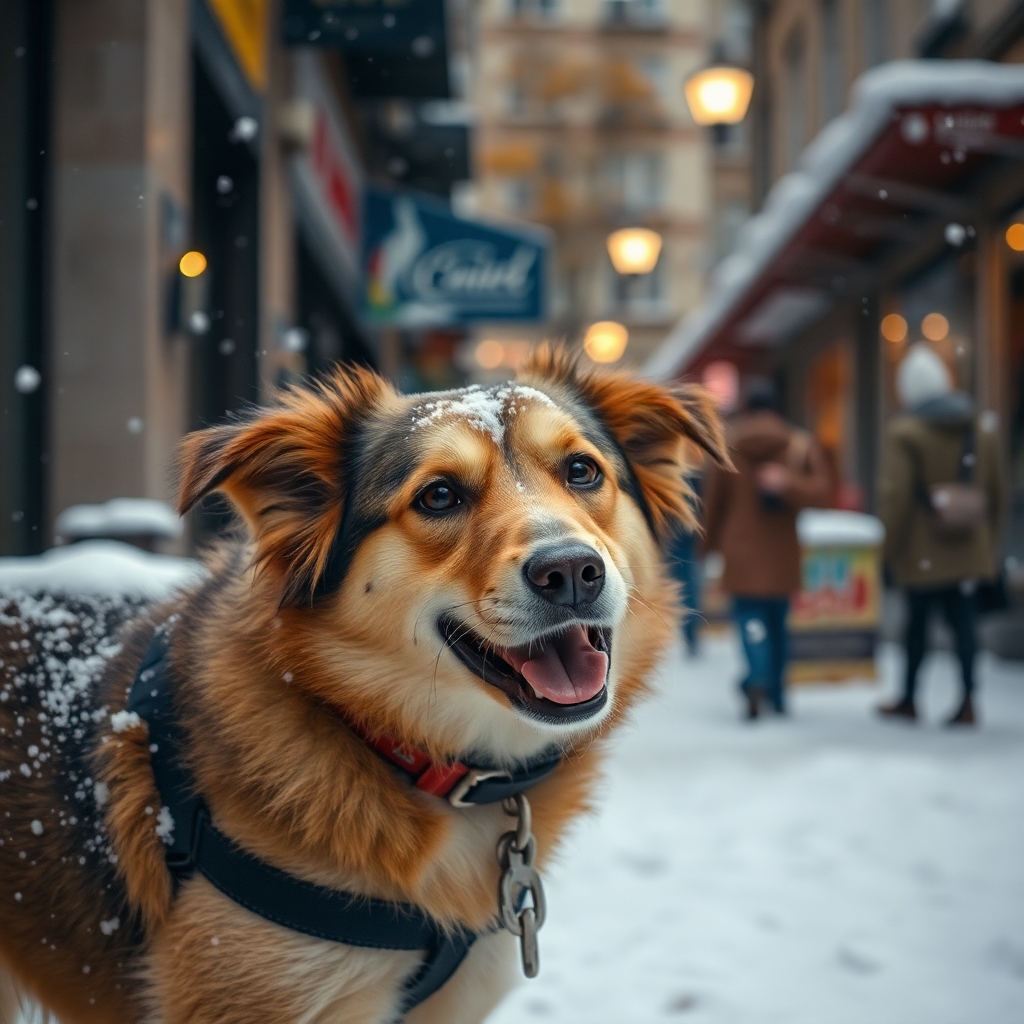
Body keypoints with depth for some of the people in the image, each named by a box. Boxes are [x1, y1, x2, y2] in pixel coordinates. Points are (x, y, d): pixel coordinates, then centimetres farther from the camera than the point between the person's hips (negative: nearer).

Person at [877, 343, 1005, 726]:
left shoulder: (904, 432, -12)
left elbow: (895, 494, -17)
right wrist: (991, 542, 19)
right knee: (963, 619, 5)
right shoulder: (982, 427, 6)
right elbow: (996, 490, 11)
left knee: (917, 621, 8)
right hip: (970, 549, 4)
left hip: (923, 553, -4)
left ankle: (909, 699, 20)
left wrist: (891, 544, -7)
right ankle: (968, 699, -2)